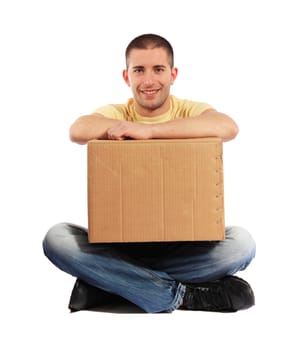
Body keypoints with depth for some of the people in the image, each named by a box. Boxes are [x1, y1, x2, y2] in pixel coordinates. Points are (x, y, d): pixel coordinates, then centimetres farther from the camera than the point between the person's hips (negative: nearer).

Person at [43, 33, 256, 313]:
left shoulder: (190, 111, 0)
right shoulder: (115, 113, 3)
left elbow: (228, 128, -27)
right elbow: (78, 131, -22)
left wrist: (148, 130, -31)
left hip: (182, 245, 0)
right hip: (121, 240, 1)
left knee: (241, 242, -28)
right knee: (57, 238, -24)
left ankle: (106, 283, -23)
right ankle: (182, 295, -26)